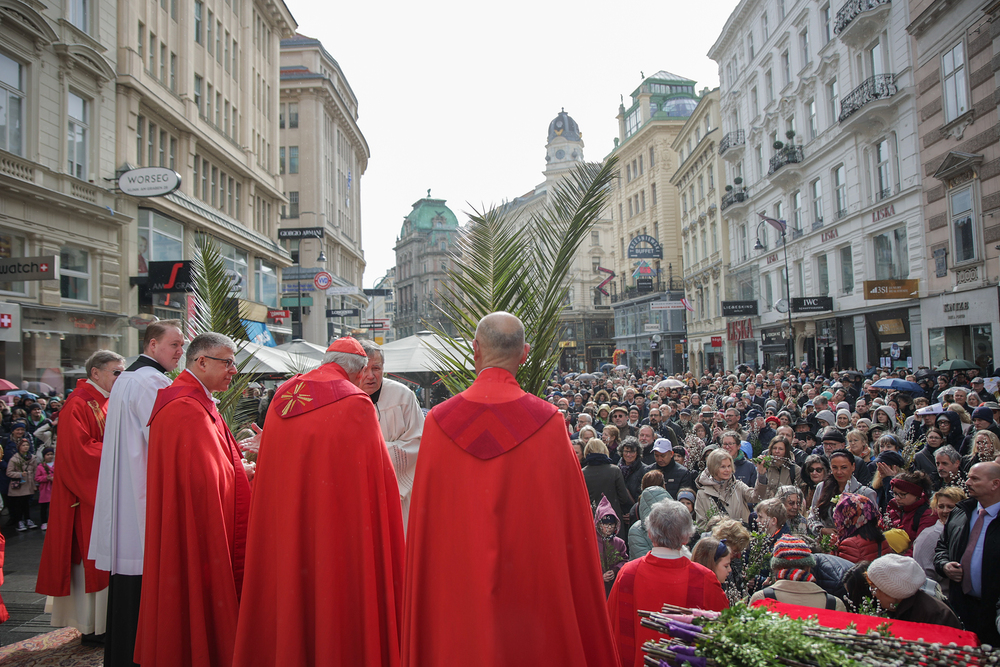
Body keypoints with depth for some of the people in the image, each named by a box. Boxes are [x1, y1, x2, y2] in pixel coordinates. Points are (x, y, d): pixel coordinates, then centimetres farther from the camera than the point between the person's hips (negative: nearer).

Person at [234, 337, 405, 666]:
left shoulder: (282, 396, 5)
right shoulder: (357, 404, -13)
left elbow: (266, 465, 14)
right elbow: (378, 476, -11)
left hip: (283, 528, 6)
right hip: (338, 528, -6)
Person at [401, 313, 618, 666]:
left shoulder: (439, 422, -8)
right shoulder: (548, 422, -10)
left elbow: (423, 526, -3)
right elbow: (574, 521, -6)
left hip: (456, 590, 1)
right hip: (533, 585, -1)